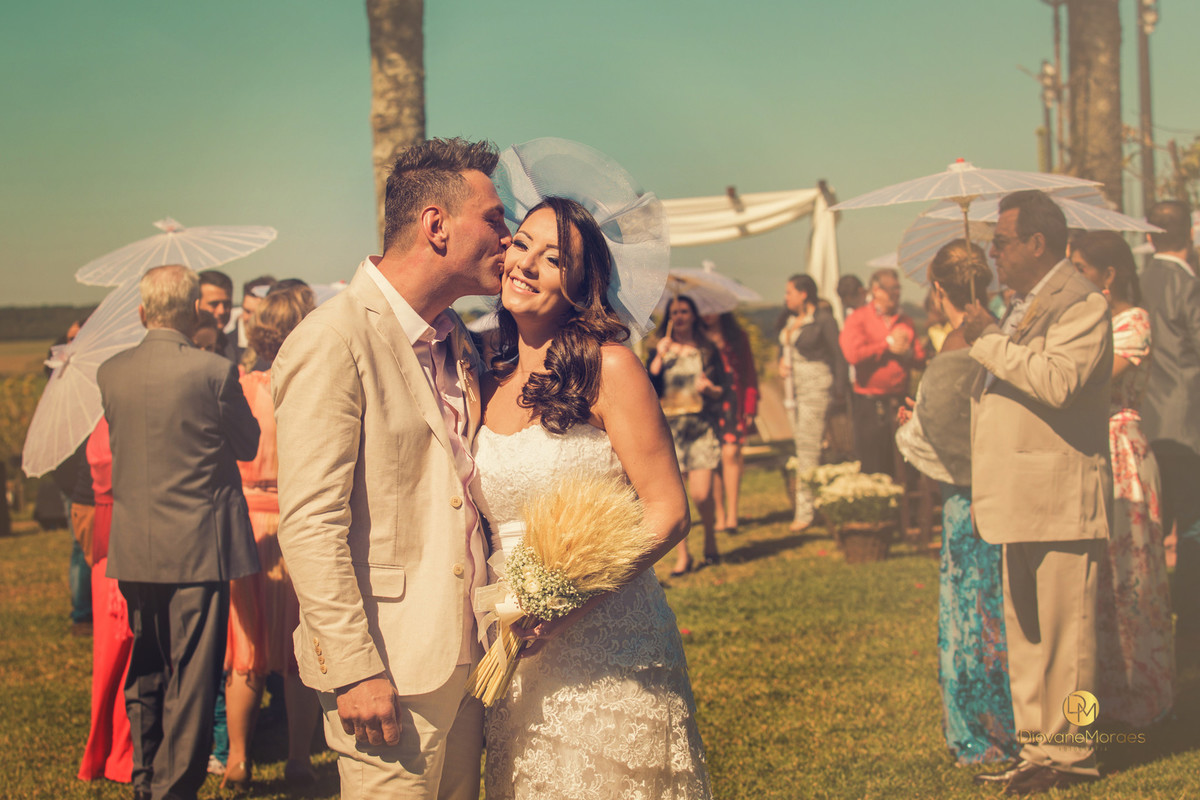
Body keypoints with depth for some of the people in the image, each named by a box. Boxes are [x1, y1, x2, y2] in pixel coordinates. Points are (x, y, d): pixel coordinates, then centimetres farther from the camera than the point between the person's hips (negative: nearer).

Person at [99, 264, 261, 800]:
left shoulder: (110, 374, 0)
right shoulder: (213, 373, -13)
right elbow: (248, 443, -1)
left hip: (133, 551, 5)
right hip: (198, 548, -5)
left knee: (143, 672, 18)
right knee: (191, 677, 3)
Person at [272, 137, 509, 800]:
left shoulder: (456, 341, 15)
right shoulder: (333, 341, -13)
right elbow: (310, 523, -18)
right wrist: (355, 668, -21)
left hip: (464, 658, 8)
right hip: (389, 667, -8)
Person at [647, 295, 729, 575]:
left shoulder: (707, 350, 10)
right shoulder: (660, 351, 10)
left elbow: (723, 389, 10)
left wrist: (710, 389, -11)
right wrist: (659, 358, -11)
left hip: (701, 426, -1)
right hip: (669, 428, 1)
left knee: (701, 493, -9)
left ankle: (710, 541, 17)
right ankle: (682, 556, 5)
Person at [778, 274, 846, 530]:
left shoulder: (823, 320, -8)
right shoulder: (788, 320, 14)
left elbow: (838, 357, -8)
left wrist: (839, 393, -12)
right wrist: (780, 364, 5)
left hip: (815, 386, -8)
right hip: (792, 388, 8)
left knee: (808, 447, -11)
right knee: (801, 445, 7)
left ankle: (805, 511, -12)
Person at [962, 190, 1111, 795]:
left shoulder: (1080, 303, -9)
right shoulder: (1022, 304, 21)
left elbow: (1058, 382, -26)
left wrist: (989, 340, -17)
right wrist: (985, 491, 22)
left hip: (1060, 496, -10)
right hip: (1020, 497, 10)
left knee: (1063, 629, -4)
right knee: (1024, 631, 12)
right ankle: (1036, 743, 19)